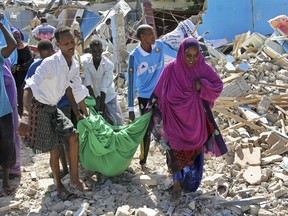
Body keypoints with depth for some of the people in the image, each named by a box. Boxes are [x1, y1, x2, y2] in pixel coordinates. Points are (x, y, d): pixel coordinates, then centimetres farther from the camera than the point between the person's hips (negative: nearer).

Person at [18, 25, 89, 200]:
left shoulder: (74, 65, -2)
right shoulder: (50, 63, -27)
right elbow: (31, 86, -37)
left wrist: (77, 112, 16)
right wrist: (25, 114, -50)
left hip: (53, 108, 7)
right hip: (39, 108, -7)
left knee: (73, 135, 0)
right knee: (55, 148, -1)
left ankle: (74, 179, 15)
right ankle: (59, 185, 21)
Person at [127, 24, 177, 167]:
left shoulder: (159, 45, -7)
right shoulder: (135, 56, -16)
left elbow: (175, 54, 12)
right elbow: (132, 82, -13)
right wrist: (131, 108, -13)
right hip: (145, 98, -3)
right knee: (147, 130, 8)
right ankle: (143, 161, 26)